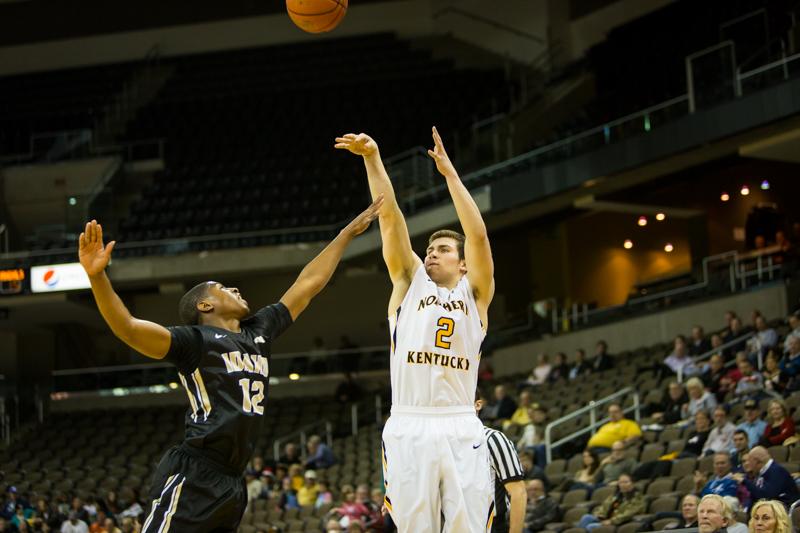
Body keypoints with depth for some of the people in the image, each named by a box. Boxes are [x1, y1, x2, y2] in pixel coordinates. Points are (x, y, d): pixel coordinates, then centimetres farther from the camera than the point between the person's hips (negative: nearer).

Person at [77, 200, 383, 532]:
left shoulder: (258, 331, 20)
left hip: (232, 482, 8)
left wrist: (349, 232, 32)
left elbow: (307, 285, 27)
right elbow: (128, 328, -16)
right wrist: (97, 276, -31)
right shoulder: (194, 340, -2)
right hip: (193, 479, -8)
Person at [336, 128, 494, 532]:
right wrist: (372, 159, 0)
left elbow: (478, 234, -1)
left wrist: (449, 172, -5)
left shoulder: (474, 294, 14)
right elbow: (390, 218, 8)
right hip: (408, 429, 1)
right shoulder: (410, 283, 17)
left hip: (461, 430, -1)